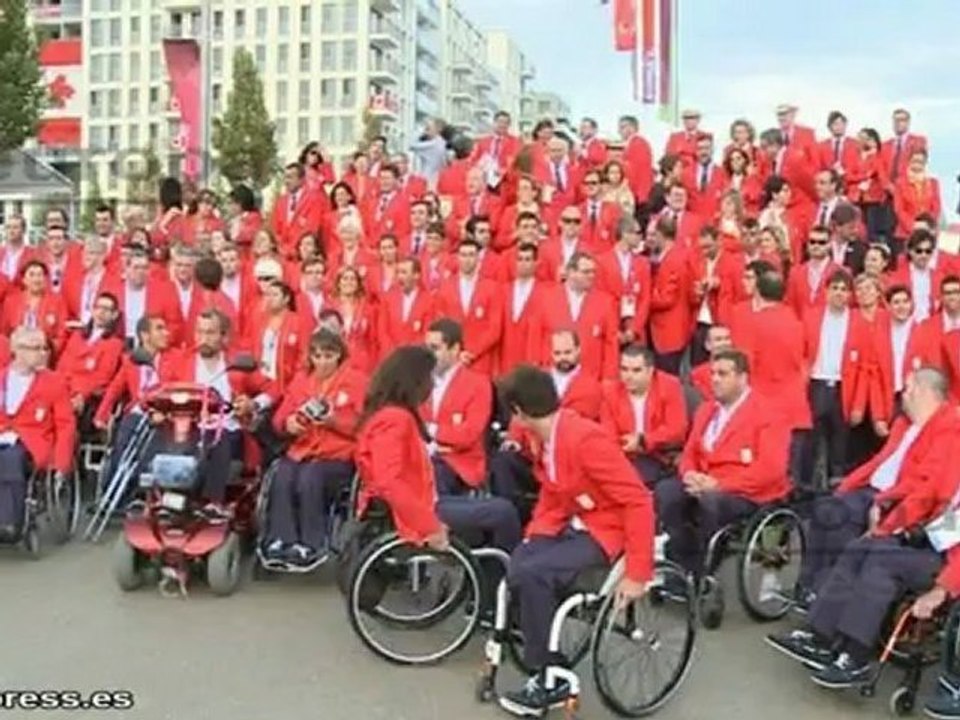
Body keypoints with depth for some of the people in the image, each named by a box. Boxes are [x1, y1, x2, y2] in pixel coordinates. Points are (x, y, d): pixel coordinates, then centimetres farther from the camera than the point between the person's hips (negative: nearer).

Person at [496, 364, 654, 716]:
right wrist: (532, 538, 2)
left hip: (604, 530, -8)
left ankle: (547, 680, -8)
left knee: (531, 574, -27)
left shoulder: (586, 439, -26)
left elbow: (639, 502, -26)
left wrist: (637, 573, -25)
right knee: (515, 570, -13)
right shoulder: (546, 436, 2)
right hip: (568, 524, 8)